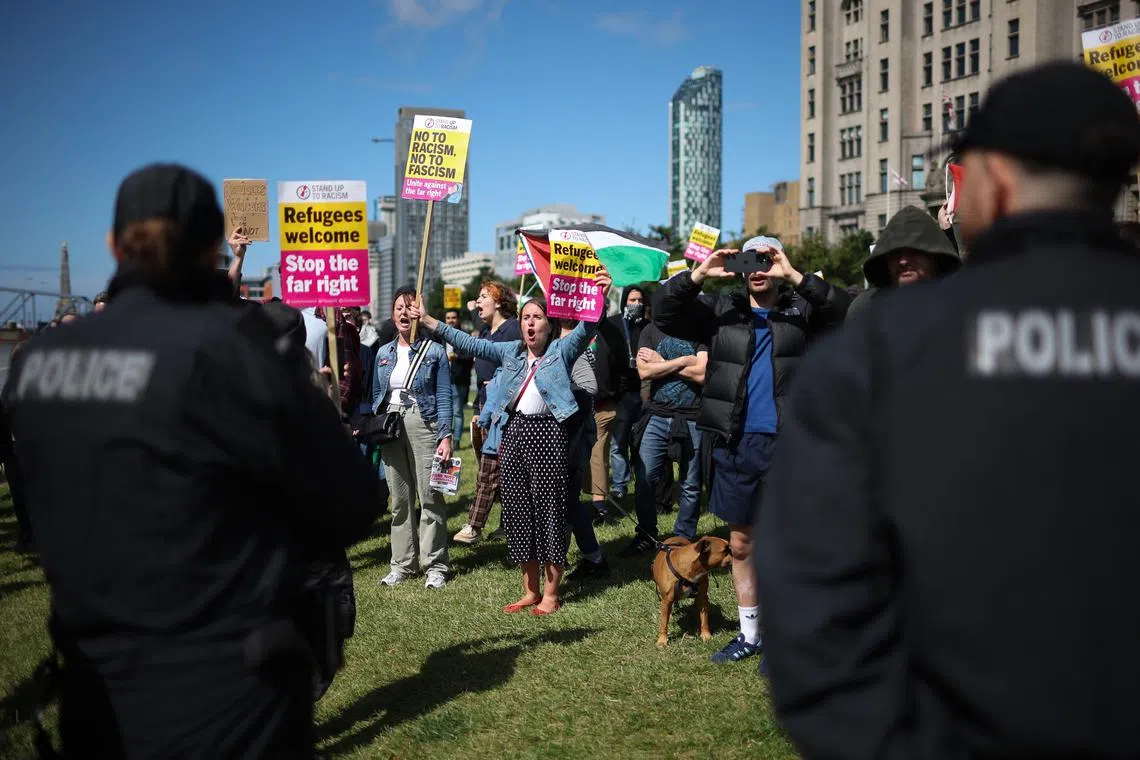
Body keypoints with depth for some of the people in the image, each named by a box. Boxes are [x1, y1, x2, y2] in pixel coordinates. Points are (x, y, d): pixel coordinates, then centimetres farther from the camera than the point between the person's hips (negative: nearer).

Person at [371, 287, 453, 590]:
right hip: (390, 426, 4)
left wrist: (445, 436, -11)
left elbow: (444, 397, -3)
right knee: (399, 499, 8)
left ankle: (435, 566, 4)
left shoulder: (434, 351, 1)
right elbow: (377, 395, 17)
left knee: (430, 496, -5)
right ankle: (402, 564, 16)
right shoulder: (384, 353, 13)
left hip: (423, 425, -4)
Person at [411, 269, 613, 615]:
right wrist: (428, 321, 11)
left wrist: (599, 300, -35)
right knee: (517, 509, 9)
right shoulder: (511, 351, 14)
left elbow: (586, 329, -16)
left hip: (548, 432, -6)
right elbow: (470, 343, 15)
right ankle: (530, 590, 21)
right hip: (515, 431, 6)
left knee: (549, 509, -2)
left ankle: (551, 593, 9)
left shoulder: (562, 350, 0)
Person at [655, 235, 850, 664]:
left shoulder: (800, 309, 6)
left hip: (788, 443, -3)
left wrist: (794, 276, -21)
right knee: (741, 543, 13)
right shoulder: (721, 310, 11)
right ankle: (750, 634, 27)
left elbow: (842, 312, -13)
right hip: (734, 444, 3)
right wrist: (698, 275, -12)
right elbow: (664, 315, 2)